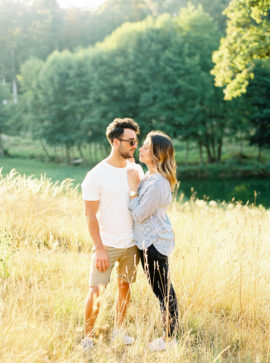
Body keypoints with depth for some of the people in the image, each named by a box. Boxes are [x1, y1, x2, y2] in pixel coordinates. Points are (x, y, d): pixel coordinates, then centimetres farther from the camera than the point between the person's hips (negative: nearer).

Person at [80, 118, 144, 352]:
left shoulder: (136, 170, 2)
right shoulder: (96, 175, -12)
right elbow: (91, 215, -11)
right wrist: (99, 248, -14)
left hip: (131, 243, 4)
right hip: (107, 245, -4)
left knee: (125, 286, 14)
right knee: (96, 290, -4)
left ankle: (119, 329, 31)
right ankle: (88, 336, 12)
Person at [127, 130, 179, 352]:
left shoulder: (157, 183, -24)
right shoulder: (150, 176, 7)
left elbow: (139, 214, -20)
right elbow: (141, 210, 14)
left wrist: (133, 188, -15)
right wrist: (136, 185, 5)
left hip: (154, 244, -10)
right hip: (150, 241, 10)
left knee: (163, 291, 2)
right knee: (163, 290, 18)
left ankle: (170, 338, 14)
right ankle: (170, 333, 29)